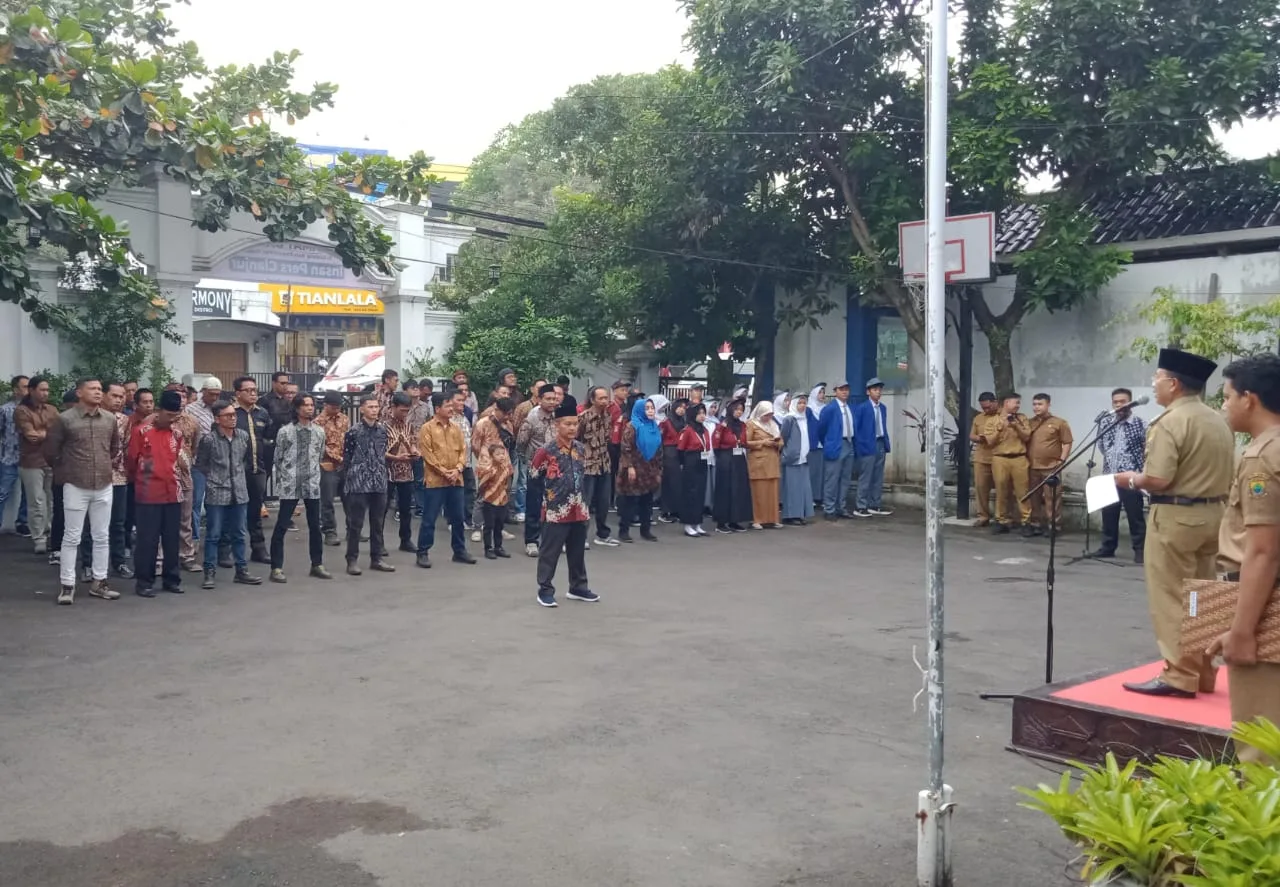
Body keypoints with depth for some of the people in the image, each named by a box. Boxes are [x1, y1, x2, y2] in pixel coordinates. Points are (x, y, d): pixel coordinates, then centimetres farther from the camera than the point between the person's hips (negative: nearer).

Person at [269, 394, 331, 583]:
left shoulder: (319, 432, 5)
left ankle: (317, 565, 20)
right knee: (281, 527, -2)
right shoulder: (285, 432, -5)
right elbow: (278, 459, 2)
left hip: (312, 485, 4)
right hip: (289, 486, -4)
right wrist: (285, 479, 8)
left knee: (315, 526, 9)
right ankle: (276, 568, 3)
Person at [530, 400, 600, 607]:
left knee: (578, 552, 15)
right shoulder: (546, 451, -15)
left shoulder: (580, 448, 5)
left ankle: (578, 588, 28)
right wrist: (549, 493, 3)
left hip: (579, 510, 6)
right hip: (556, 511, -6)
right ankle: (545, 590, 11)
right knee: (549, 553, 1)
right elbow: (533, 478, -6)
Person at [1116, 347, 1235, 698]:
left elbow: (1158, 480, -21)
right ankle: (1203, 672, 22)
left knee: (1171, 599, -1)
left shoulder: (1170, 421, -16)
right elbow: (1225, 475, 15)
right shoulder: (1218, 421, 10)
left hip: (1176, 517, -9)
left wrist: (1131, 479, -3)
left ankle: (1180, 676, 1)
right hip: (1212, 514, 9)